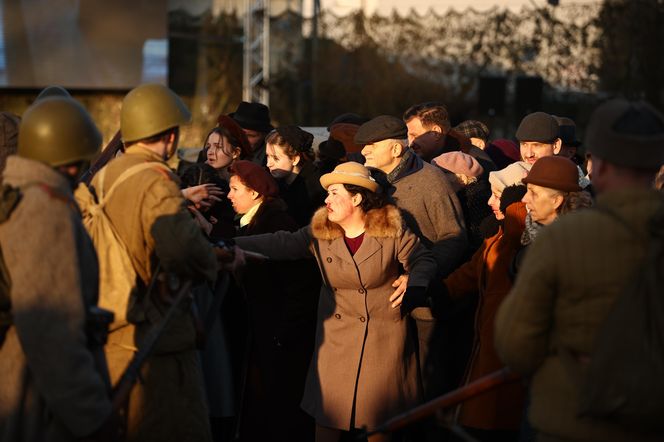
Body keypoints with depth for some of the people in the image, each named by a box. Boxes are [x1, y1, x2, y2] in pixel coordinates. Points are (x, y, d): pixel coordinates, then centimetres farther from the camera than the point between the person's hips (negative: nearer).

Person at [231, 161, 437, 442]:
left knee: (379, 418, 7)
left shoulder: (391, 230, -8)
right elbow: (281, 244, -6)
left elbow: (422, 260, -3)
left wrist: (415, 285, -25)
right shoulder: (320, 233, 0)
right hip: (336, 338, 3)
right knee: (327, 413, 5)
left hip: (383, 337, -3)